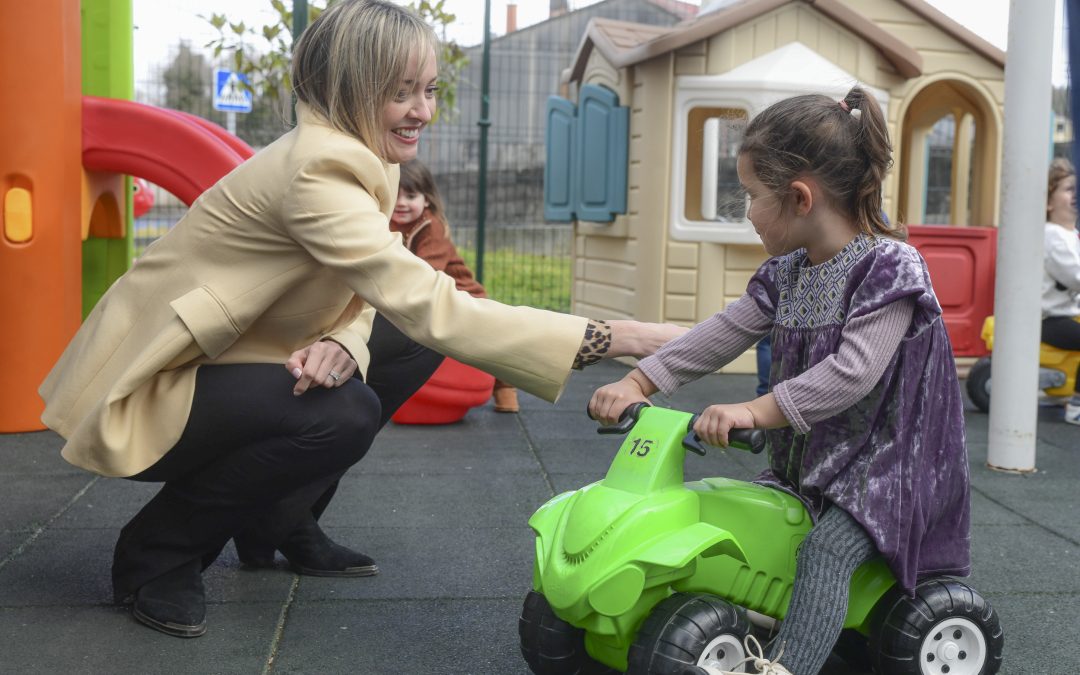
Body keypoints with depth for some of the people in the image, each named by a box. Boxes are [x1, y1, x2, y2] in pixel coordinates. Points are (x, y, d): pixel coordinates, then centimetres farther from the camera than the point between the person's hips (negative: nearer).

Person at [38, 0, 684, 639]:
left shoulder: (365, 161, 1)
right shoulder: (315, 171, -28)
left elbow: (362, 296, 0)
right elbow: (433, 308, -37)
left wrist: (341, 343, -26)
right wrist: (612, 337, -39)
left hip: (218, 362, 9)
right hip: (146, 394, -9)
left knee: (407, 348, 1)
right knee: (343, 414, -30)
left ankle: (281, 519, 13)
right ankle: (156, 550, -7)